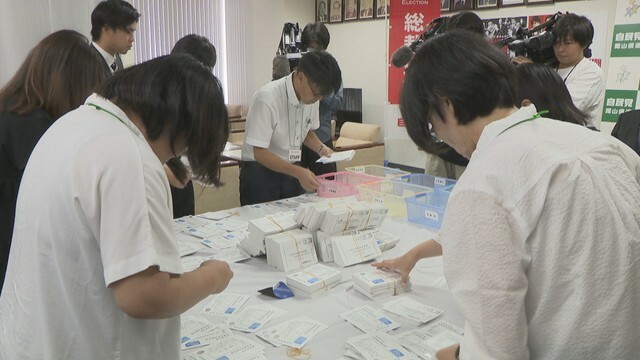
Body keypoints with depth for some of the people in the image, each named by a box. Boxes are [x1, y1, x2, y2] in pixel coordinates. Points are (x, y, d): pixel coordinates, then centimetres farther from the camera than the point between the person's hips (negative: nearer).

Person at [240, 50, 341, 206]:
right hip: (260, 172, -5)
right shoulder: (267, 99, -24)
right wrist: (298, 172, -29)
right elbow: (259, 152, -23)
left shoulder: (311, 96, -5)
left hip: (292, 171, 6)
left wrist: (320, 148, -5)